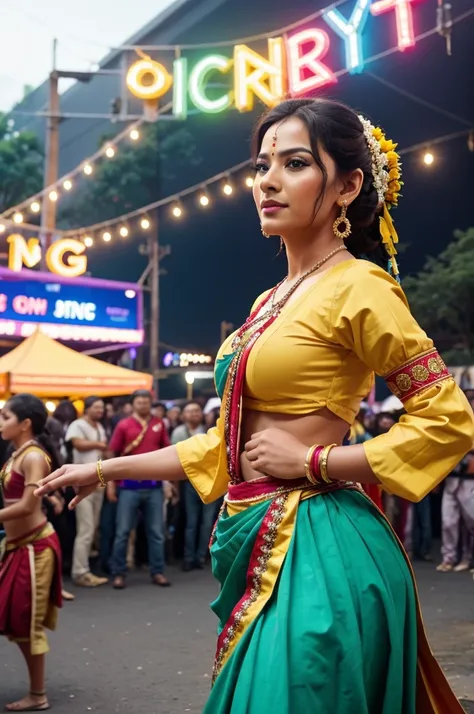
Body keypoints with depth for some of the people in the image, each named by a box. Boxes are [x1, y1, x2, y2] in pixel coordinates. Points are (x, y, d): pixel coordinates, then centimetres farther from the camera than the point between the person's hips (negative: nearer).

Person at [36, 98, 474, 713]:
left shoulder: (357, 287, -10)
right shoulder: (273, 300, 13)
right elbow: (228, 442, 17)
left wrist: (313, 460, -14)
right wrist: (106, 470, 20)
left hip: (315, 552, -8)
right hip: (259, 546, 8)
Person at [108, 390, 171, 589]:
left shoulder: (159, 424, 4)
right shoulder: (123, 425, -2)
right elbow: (113, 455, 1)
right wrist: (111, 484, -2)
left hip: (154, 485, 2)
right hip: (130, 485, -2)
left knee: (156, 532, 8)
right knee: (123, 531, 4)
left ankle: (157, 572, 18)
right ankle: (118, 573, 14)